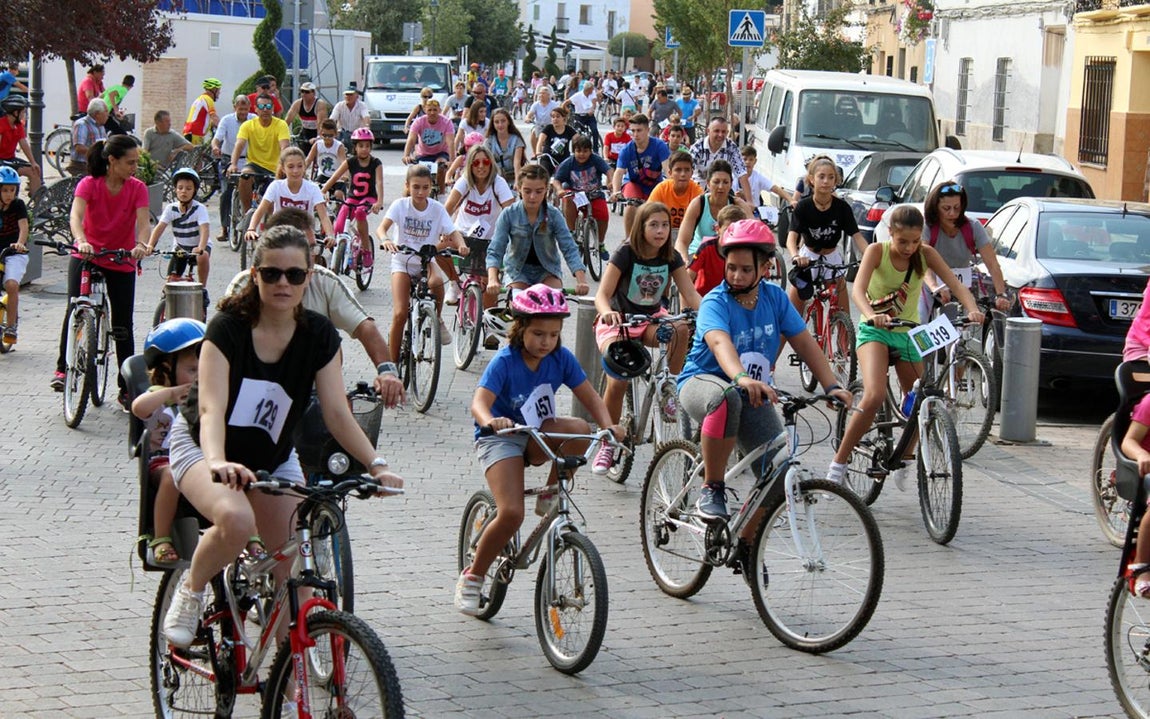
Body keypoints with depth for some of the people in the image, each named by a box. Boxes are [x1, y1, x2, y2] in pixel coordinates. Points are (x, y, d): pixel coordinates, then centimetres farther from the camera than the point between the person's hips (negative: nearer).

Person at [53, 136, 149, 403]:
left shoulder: (137, 188, -7)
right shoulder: (89, 184, -12)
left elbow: (143, 221, -20)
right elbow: (76, 215, -26)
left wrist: (141, 245, -41)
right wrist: (81, 241, -47)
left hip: (121, 262, 1)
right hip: (86, 256, -1)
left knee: (123, 325, 2)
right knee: (74, 310, -18)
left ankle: (127, 388, 10)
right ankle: (63, 368, -1)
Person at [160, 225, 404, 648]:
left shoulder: (319, 336, -11)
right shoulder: (228, 327, -23)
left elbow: (337, 413, -15)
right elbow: (211, 407, -34)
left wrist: (375, 464, -31)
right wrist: (218, 462, -53)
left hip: (273, 458, 5)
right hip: (202, 445, -5)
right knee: (236, 521, -35)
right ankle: (192, 592, -7)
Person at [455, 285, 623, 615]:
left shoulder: (561, 358, -7)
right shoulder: (504, 361, -19)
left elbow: (589, 396, -5)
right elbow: (479, 402, -30)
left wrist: (608, 425, -25)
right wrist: (490, 421, -54)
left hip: (539, 436, 4)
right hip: (500, 438, -4)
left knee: (579, 429, -29)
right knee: (511, 513, -24)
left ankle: (549, 496, -6)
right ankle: (471, 577, -2)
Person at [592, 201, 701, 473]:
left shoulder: (671, 257, -5)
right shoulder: (625, 254, -17)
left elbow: (690, 293, -11)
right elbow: (602, 293, -24)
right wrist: (606, 311, -48)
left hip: (651, 320, 3)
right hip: (618, 321, -3)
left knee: (681, 329, -32)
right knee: (618, 382, -24)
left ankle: (668, 393, -14)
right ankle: (607, 445, -6)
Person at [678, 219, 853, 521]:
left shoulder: (774, 297, -2)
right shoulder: (715, 303, -18)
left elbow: (804, 342, -2)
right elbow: (720, 343, -38)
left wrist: (831, 386, -16)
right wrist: (742, 378, -58)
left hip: (753, 396, 5)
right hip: (702, 382, -5)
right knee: (727, 398, -43)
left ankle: (745, 543, 9)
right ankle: (712, 489, -29)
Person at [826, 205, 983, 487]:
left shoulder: (926, 254, -8)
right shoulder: (877, 251, -15)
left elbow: (956, 285, -16)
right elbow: (858, 290, -29)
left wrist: (972, 309, -37)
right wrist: (872, 315, -50)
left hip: (908, 334, 4)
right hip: (874, 330, -4)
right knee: (874, 396, -27)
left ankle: (901, 464, 34)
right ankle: (838, 464, -16)